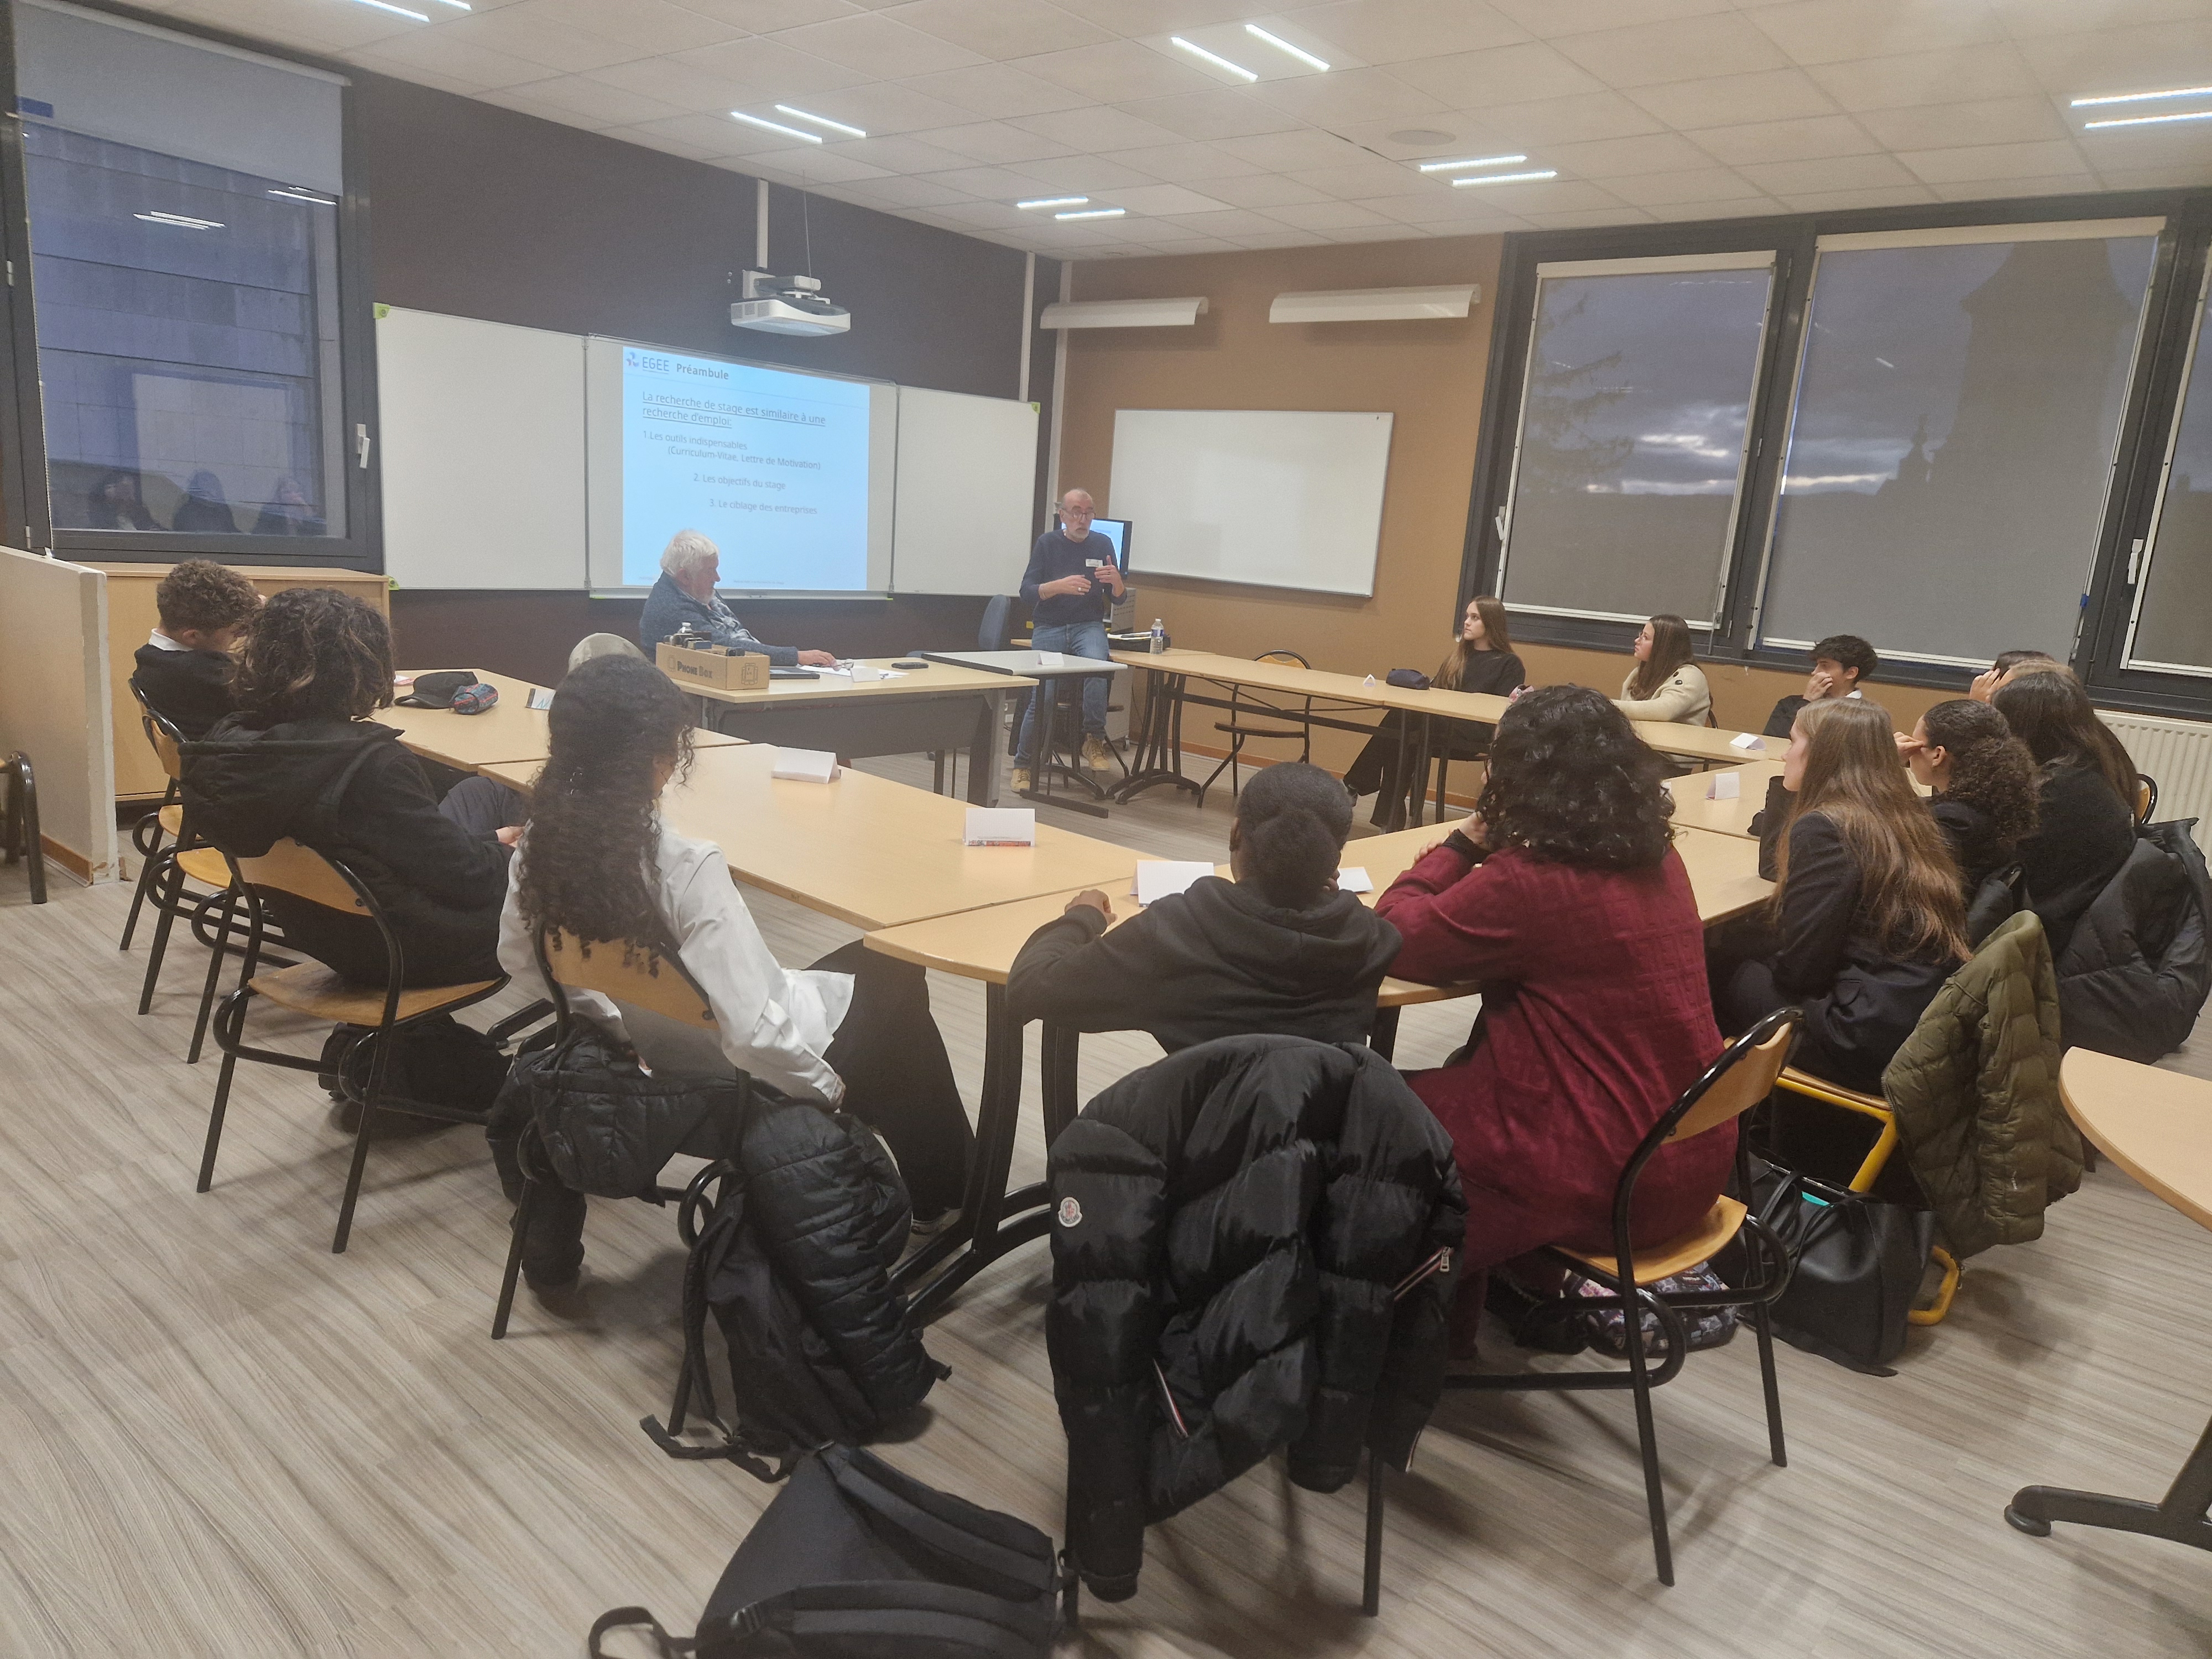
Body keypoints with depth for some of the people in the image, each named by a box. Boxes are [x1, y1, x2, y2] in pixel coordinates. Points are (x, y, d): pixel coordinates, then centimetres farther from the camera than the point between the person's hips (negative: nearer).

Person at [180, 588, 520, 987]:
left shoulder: (225, 744, -12)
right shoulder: (371, 763, -35)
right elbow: (467, 878, -27)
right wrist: (497, 846, -3)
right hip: (409, 952, -8)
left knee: (481, 791, 20)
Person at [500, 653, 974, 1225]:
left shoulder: (542, 844, -14)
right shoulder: (686, 869, -35)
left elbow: (518, 959, 4)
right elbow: (752, 1034, -36)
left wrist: (612, 1017, 14)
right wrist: (826, 1087, -18)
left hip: (646, 1072, 7)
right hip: (735, 1085, -6)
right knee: (896, 981, 19)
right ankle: (942, 1191, 36)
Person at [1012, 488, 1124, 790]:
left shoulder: (1102, 544, 6)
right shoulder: (1047, 543, 1)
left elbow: (1118, 597, 7)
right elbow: (1026, 594, -7)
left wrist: (1116, 580, -17)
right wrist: (1059, 586, -25)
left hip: (1088, 625, 1)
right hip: (1049, 627, -1)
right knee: (1043, 695, -15)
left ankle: (1094, 740, -20)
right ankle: (1024, 765, 4)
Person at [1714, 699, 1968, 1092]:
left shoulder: (1824, 828, -16)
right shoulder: (1899, 815, 11)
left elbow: (1797, 970, -16)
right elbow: (1772, 866, 24)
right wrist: (1783, 786, 18)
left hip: (1876, 1042, -8)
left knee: (1720, 969, 9)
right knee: (1746, 953, 20)